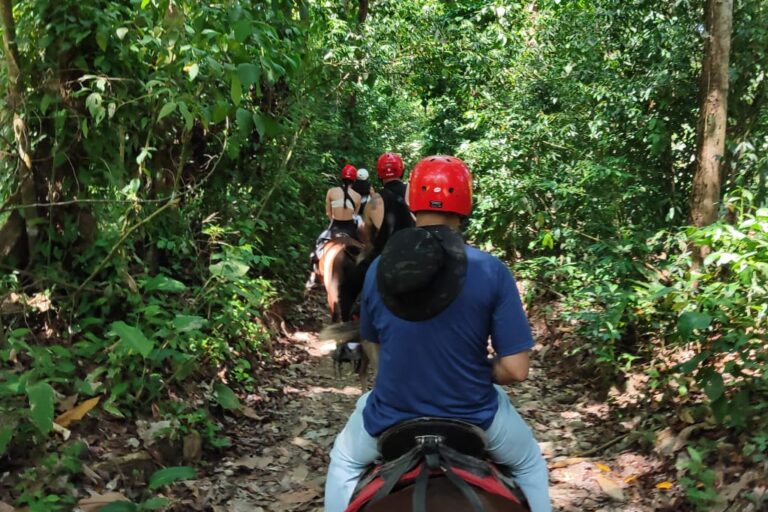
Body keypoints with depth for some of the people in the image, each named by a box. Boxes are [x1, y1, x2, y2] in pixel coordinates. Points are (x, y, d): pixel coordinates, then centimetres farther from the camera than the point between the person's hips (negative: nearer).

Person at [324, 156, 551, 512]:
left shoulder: (378, 269, -6)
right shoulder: (491, 271, -16)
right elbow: (515, 370, -16)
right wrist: (478, 374, 6)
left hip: (392, 414, 2)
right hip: (472, 415, -1)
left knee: (344, 461, 35)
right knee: (529, 463, 32)